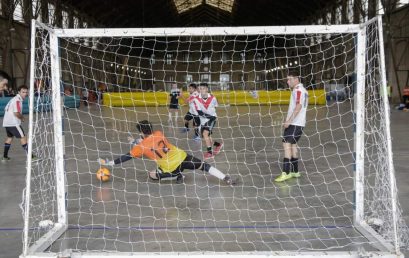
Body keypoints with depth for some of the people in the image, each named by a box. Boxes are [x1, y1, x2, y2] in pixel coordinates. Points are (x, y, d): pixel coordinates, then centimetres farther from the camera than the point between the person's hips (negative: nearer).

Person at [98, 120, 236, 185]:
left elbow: (127, 157, 3)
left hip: (171, 168, -4)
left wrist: (109, 162, 10)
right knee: (204, 166, 14)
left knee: (152, 175, 17)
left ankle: (178, 176, 7)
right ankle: (226, 179, 1)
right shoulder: (159, 133, 8)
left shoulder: (141, 146, -2)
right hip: (182, 157, 4)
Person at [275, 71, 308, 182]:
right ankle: (295, 171, 21)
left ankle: (286, 172, -20)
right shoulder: (302, 90, 19)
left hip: (294, 123, -11)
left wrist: (289, 121, -27)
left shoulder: (298, 90, -12)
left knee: (287, 144, -15)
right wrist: (289, 120, 21)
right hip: (298, 123, 11)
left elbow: (298, 106, -24)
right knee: (292, 144, 15)